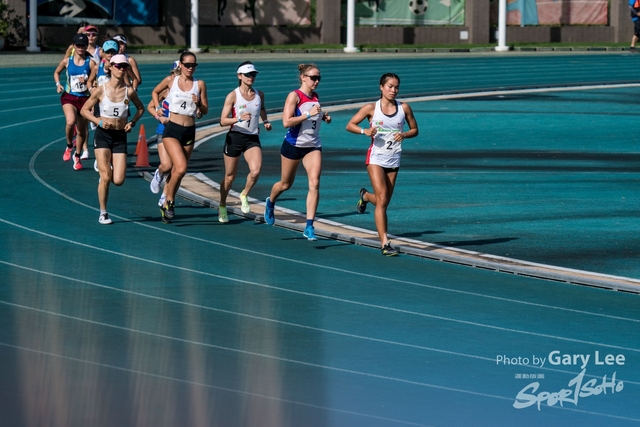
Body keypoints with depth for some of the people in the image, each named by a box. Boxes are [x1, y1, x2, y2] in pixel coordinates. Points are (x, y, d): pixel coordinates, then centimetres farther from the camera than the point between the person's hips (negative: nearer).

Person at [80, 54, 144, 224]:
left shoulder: (129, 91, -3)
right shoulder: (101, 90, -7)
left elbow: (140, 108, 16)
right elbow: (84, 110, 1)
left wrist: (132, 122, -1)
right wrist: (99, 121, -14)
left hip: (120, 137, 2)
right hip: (103, 135, -2)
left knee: (118, 181, -5)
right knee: (105, 177, -12)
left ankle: (109, 170, 33)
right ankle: (103, 213, 4)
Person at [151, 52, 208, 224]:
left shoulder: (199, 84, 4)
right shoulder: (171, 80, 0)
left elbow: (205, 111, 8)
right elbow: (155, 92, 18)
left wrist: (198, 103, -13)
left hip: (189, 132, 3)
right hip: (172, 130, -3)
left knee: (177, 171, 10)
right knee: (181, 168, -21)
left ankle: (167, 205, 26)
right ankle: (169, 200, -1)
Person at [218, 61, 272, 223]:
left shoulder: (259, 94, 4)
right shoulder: (233, 96, -9)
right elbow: (223, 121, -12)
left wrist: (265, 121, 10)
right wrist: (239, 119, -27)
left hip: (253, 138, 3)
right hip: (235, 137, -3)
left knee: (256, 171, -21)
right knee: (230, 176, 8)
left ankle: (244, 196, 7)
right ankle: (222, 207, 30)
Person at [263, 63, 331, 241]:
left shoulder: (315, 97, 6)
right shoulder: (294, 96, -13)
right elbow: (286, 121, -22)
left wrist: (323, 117, 4)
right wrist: (309, 114, -26)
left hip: (313, 146, 4)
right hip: (293, 145, -4)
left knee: (314, 183, -13)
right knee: (285, 184, 13)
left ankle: (309, 226, -13)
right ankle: (270, 203, 47)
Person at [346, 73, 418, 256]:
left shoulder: (404, 108, 2)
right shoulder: (371, 108, -5)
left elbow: (414, 130, 11)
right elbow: (350, 125, 0)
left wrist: (404, 134, -11)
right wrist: (364, 131, -19)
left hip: (393, 159, 4)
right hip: (376, 157, -4)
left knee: (384, 201, 11)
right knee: (382, 200, -14)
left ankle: (365, 196, 48)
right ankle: (385, 243, -14)